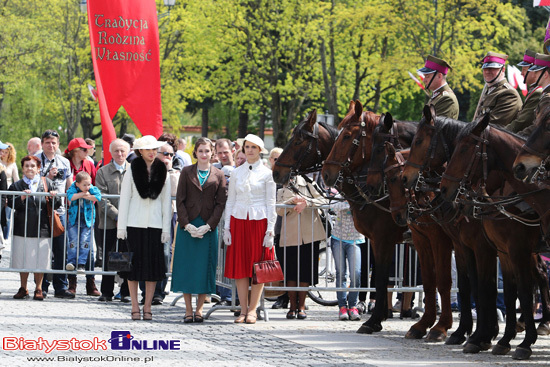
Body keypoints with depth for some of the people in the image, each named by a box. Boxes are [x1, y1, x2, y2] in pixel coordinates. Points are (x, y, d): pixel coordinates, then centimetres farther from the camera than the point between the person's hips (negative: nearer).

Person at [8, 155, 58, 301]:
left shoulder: (47, 183, 10)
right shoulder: (16, 185, 8)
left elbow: (55, 205, 11)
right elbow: (11, 203, -5)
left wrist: (53, 197, -10)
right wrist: (22, 198, -20)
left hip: (42, 228, 0)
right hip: (23, 228, 0)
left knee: (40, 260, -1)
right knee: (23, 259, 5)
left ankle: (38, 289, 11)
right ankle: (23, 289, 17)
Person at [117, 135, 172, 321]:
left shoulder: (162, 172, 8)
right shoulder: (132, 170, 3)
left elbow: (166, 201, 9)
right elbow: (124, 199, 2)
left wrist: (166, 228, 3)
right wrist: (121, 226, -3)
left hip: (155, 224, 2)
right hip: (135, 224, -2)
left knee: (153, 265, -1)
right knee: (134, 264, -2)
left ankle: (147, 307, 6)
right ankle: (135, 307, 3)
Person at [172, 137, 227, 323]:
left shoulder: (218, 175, 6)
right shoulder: (187, 172, 6)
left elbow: (221, 203, 2)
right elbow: (180, 200, 2)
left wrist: (208, 226, -9)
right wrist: (187, 225, -9)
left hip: (209, 228, 0)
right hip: (187, 226, 0)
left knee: (205, 267, 0)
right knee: (186, 265, -1)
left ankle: (199, 309, 8)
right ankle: (188, 310, 5)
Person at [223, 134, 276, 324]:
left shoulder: (267, 173, 2)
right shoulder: (236, 173, 9)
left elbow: (271, 203, 0)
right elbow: (230, 201, 12)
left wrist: (270, 230, -6)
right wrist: (227, 227, 5)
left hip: (259, 221, -2)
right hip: (238, 220, 2)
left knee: (258, 265, -2)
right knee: (239, 265, 0)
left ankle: (252, 310, 5)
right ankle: (243, 310, 5)